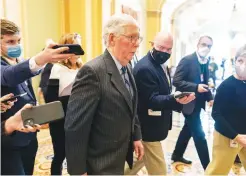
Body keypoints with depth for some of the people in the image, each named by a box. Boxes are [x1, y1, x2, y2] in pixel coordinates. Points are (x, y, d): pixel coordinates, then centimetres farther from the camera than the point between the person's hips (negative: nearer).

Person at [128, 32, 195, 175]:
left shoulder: (162, 65, 9)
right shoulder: (145, 68, -22)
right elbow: (152, 99, -27)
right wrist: (174, 99, -42)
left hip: (153, 125, 9)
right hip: (148, 128, -9)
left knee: (138, 163, 24)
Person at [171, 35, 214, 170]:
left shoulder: (205, 62, 7)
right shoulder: (187, 60, -16)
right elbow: (176, 81, -21)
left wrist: (209, 98, 2)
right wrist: (196, 87, -27)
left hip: (198, 103, 9)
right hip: (189, 102, -9)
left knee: (188, 129, 19)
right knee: (199, 134, -4)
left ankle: (177, 155, 37)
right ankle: (207, 166, 10)